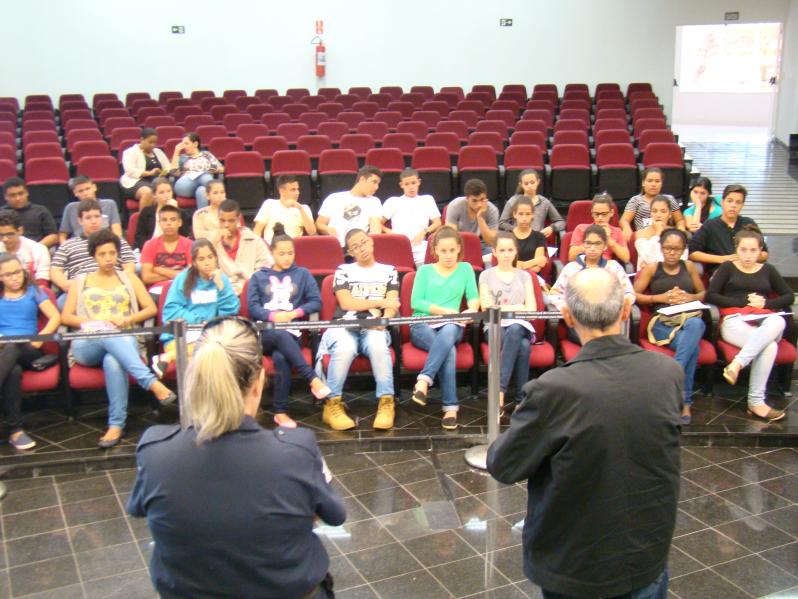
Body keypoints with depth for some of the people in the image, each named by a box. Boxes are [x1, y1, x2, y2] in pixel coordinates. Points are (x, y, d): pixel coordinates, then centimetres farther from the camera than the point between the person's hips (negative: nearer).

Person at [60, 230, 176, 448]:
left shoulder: (128, 278, 22)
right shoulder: (81, 282, 22)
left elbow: (151, 308, 14)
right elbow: (65, 317, 12)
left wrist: (128, 319, -5)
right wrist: (96, 322, -6)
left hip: (124, 341, 0)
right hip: (87, 345, 0)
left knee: (113, 361, -39)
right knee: (107, 336, -39)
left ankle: (116, 424, -41)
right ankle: (153, 383, -51)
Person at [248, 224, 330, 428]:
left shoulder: (302, 274, 17)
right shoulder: (258, 277, 17)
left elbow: (316, 302, 8)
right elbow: (252, 307, 6)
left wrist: (294, 313, -9)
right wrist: (273, 316, -14)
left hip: (292, 332, 0)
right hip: (265, 334, 0)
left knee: (280, 357, -35)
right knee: (281, 335, -38)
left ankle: (280, 412, -26)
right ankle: (313, 379, -43)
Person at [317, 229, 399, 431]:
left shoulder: (389, 271, 19)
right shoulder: (343, 271, 16)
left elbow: (391, 305, 5)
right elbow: (346, 303, 2)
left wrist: (384, 320, -17)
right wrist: (380, 302, 0)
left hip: (374, 327, 0)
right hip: (344, 326, 0)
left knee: (378, 346, -37)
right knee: (344, 349, -36)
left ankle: (386, 402, -27)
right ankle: (333, 404, -23)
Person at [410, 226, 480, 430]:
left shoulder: (465, 269, 18)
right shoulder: (425, 271, 13)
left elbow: (473, 297, 7)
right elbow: (415, 302, 1)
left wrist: (472, 309, -17)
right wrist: (443, 310, -13)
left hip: (452, 325, 1)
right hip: (422, 324, -1)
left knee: (448, 333, -39)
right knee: (449, 350, -34)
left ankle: (423, 381, -43)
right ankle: (450, 407, -36)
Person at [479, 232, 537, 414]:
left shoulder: (524, 276, 19)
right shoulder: (486, 275, 15)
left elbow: (532, 309, 6)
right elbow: (486, 309, 2)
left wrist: (499, 307, -5)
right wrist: (517, 308, -1)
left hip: (520, 326, 1)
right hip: (495, 327, -1)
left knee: (514, 330, -38)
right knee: (523, 346, -36)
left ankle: (499, 392, -41)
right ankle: (521, 399, -35)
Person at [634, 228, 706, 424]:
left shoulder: (689, 267, 20)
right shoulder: (652, 268, 13)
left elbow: (704, 293, 27)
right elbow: (634, 295, 8)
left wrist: (691, 297, 3)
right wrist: (661, 297, -4)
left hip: (690, 319, 2)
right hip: (662, 322, -2)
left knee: (696, 325, -40)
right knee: (692, 345, -36)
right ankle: (686, 402, -35)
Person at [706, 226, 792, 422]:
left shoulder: (768, 270, 25)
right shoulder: (727, 268, 18)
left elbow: (789, 296, 17)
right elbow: (710, 296, 4)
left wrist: (766, 303, -2)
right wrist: (744, 301, -4)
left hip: (765, 322, 3)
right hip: (735, 320, -3)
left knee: (778, 322, -38)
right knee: (769, 346, -36)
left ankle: (737, 364, -44)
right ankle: (755, 402, -36)